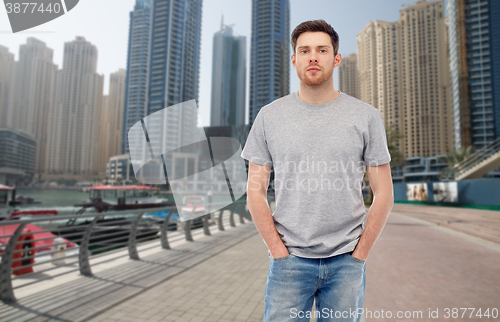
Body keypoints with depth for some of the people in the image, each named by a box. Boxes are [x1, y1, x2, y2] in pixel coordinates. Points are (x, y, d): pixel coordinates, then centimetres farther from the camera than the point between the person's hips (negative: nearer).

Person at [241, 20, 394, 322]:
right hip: (289, 260, 0)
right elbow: (256, 192, 1)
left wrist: (359, 255, -2)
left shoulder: (367, 116, 1)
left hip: (346, 261, 1)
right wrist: (279, 252, -4)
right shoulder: (269, 116, 1)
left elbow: (384, 193, 3)